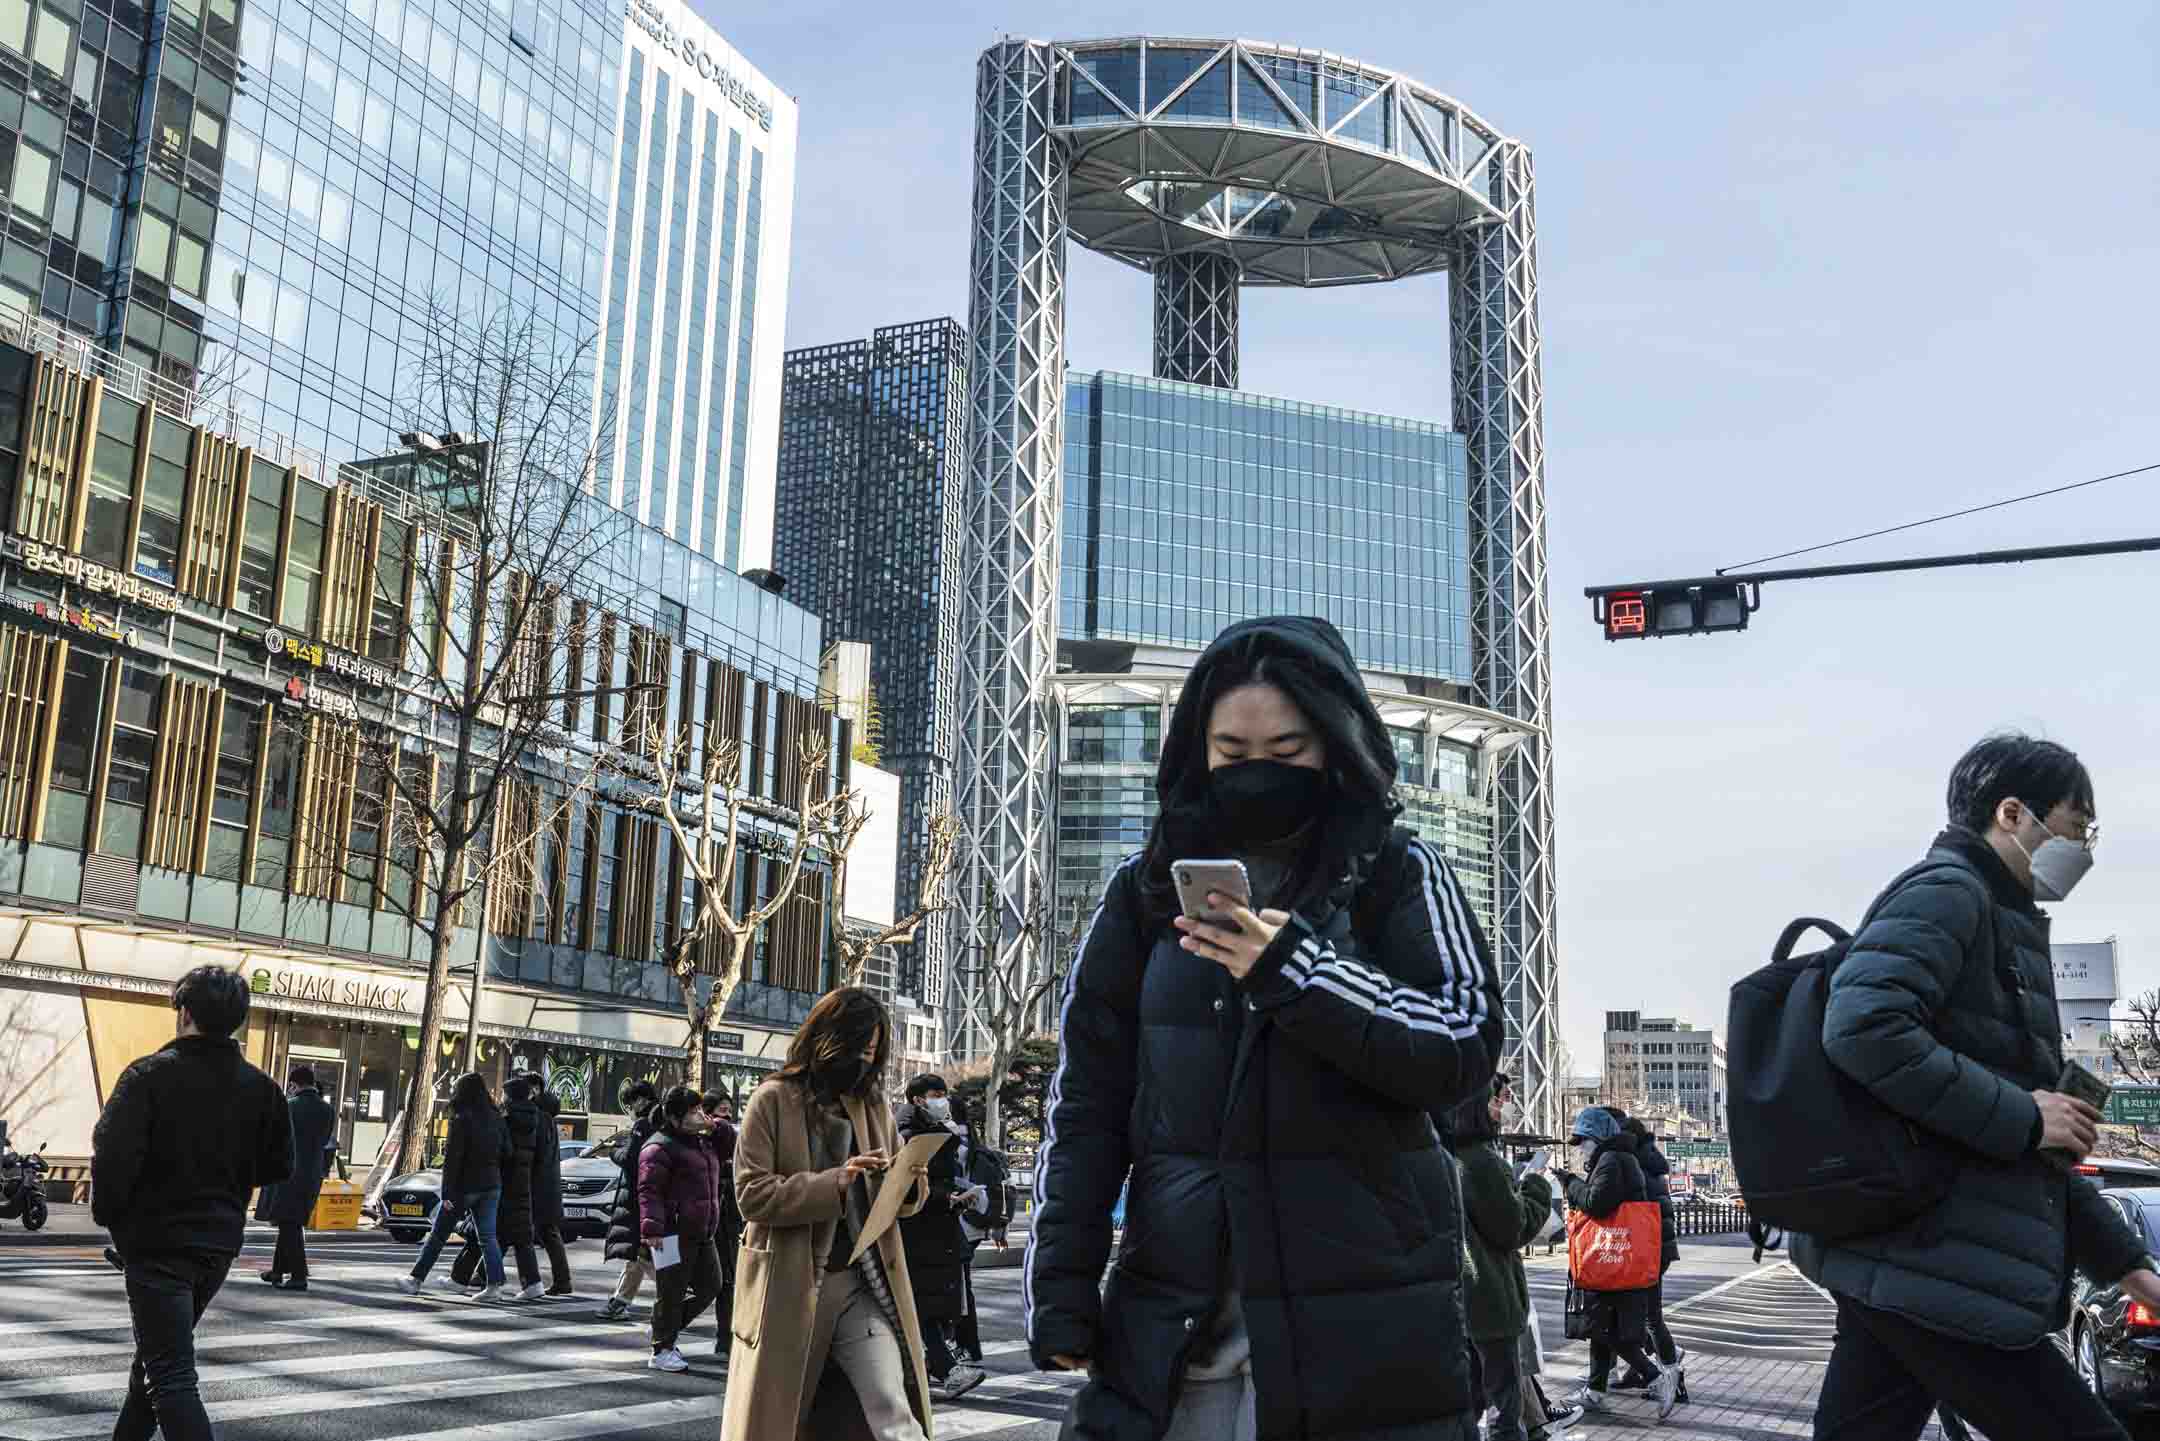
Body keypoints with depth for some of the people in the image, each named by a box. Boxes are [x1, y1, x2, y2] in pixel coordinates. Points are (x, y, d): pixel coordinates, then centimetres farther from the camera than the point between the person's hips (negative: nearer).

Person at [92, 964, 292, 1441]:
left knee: (170, 1375, -7)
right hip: (220, 1241, 6)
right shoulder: (260, 1086, 3)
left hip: (157, 1240, -6)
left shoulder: (150, 1074, -13)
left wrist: (108, 1214, -4)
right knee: (158, 1353, 26)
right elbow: (278, 1166, 6)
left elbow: (113, 1155, -20)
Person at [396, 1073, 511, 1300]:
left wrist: (447, 1192, -15)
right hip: (491, 1186, 5)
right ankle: (495, 1285, -5)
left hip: (465, 1187, -5)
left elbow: (452, 1158, -16)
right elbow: (506, 1153, 7)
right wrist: (499, 1181, 13)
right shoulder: (496, 1118, 6)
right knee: (488, 1236, 4)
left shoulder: (461, 1119, -13)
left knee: (438, 1235, 7)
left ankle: (416, 1280, 16)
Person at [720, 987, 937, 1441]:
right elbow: (753, 1192, -13)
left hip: (862, 1285, 3)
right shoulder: (774, 1100, -6)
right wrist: (836, 1182, -23)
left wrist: (909, 1185, -8)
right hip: (789, 1288, -3)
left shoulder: (875, 1105, 10)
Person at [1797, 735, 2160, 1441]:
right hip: (1932, 1268, -10)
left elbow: (2031, 1158, 29)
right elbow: (1863, 1028, -26)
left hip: (1897, 1263, 10)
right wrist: (2023, 1118, -16)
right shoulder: (1948, 889, -6)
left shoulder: (2004, 925, 26)